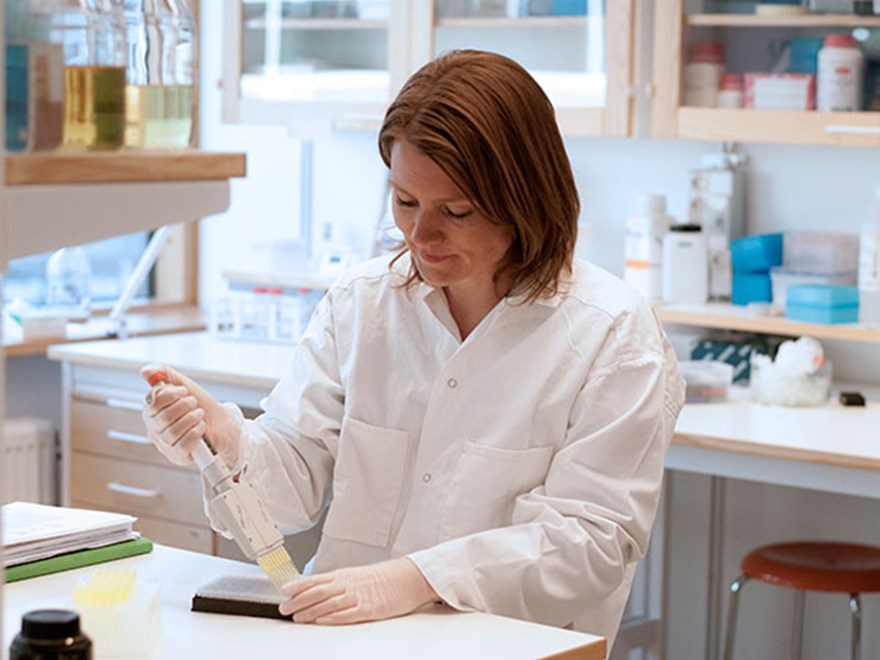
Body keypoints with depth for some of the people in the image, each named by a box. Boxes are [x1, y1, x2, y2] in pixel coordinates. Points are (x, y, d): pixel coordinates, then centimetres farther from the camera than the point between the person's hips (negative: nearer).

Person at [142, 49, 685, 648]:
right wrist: (226, 438, -15)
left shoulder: (615, 335, -3)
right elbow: (299, 482, 7)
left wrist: (417, 577, -20)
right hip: (343, 637, 2)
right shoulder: (359, 301, 10)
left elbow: (588, 537, -9)